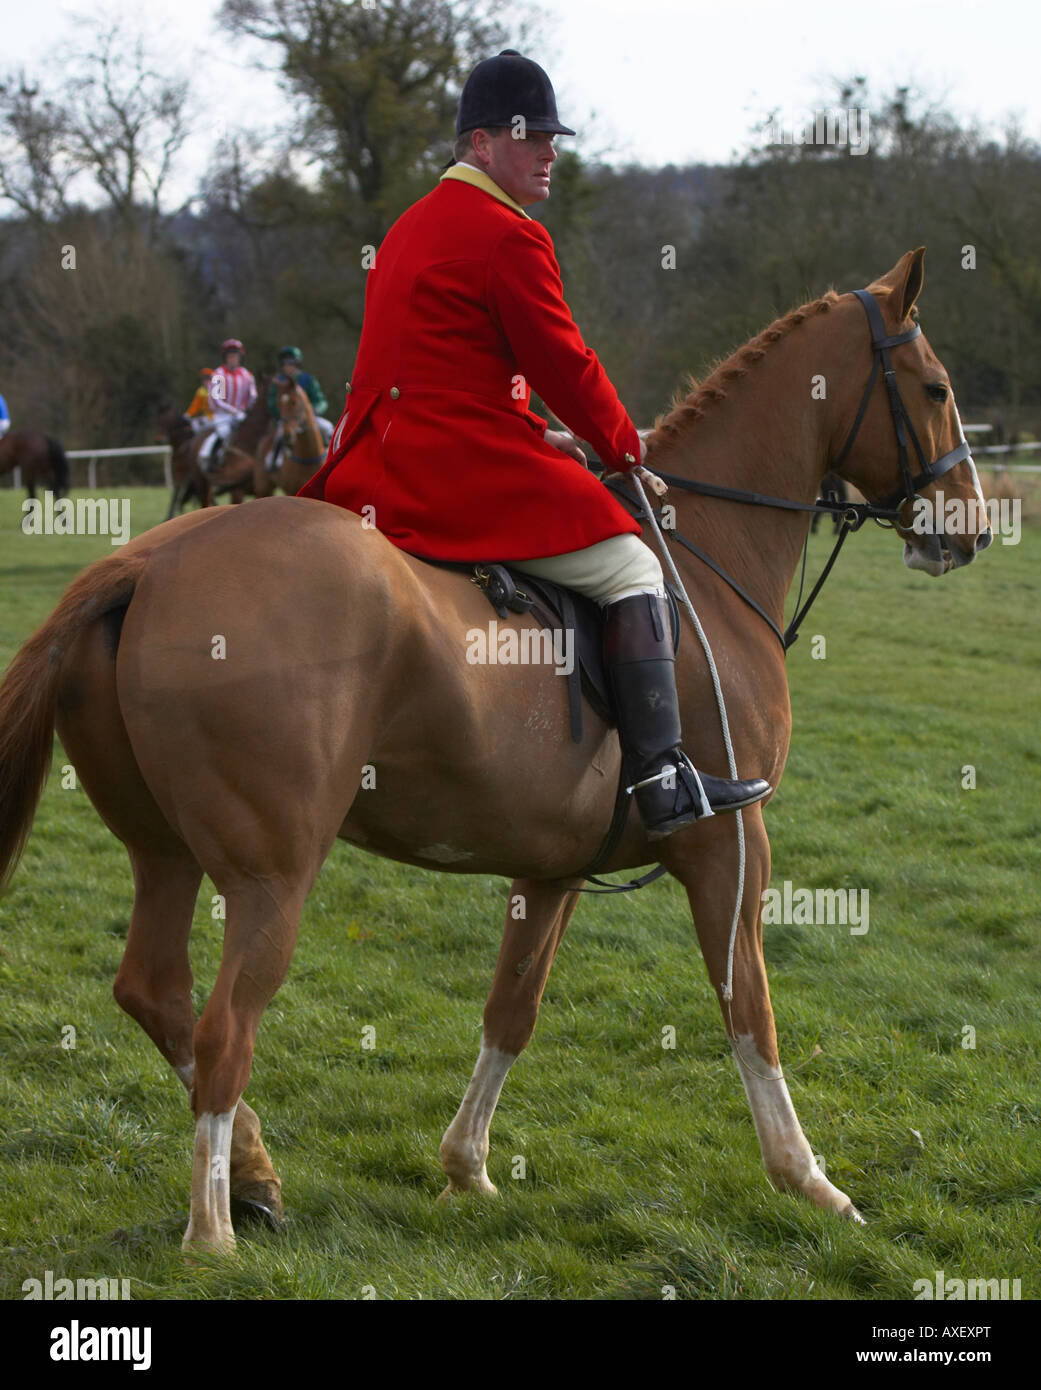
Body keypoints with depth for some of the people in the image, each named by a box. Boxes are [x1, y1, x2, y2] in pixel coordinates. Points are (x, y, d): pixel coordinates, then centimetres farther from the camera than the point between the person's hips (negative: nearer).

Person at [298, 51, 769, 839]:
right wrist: (622, 444, 8)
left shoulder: (411, 228, 21)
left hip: (374, 467, 10)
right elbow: (562, 362, -8)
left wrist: (541, 438, 22)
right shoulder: (511, 238, -10)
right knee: (632, 570, -6)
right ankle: (665, 782, -14)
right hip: (463, 469, -10)